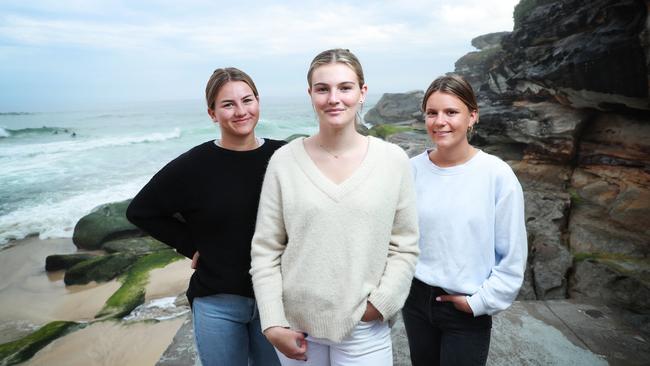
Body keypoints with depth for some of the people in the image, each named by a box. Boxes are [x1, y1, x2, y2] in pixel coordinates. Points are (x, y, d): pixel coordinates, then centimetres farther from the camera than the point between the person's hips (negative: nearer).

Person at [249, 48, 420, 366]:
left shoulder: (393, 160, -6)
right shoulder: (284, 161, -7)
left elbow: (405, 247, 0)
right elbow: (265, 250, -4)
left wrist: (381, 304, -10)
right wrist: (272, 324, -7)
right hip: (296, 325, 1)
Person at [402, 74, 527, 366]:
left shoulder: (497, 175, -13)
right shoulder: (412, 170, -7)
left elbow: (513, 255, -8)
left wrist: (480, 302, -9)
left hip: (468, 312, -3)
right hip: (416, 300, 3)